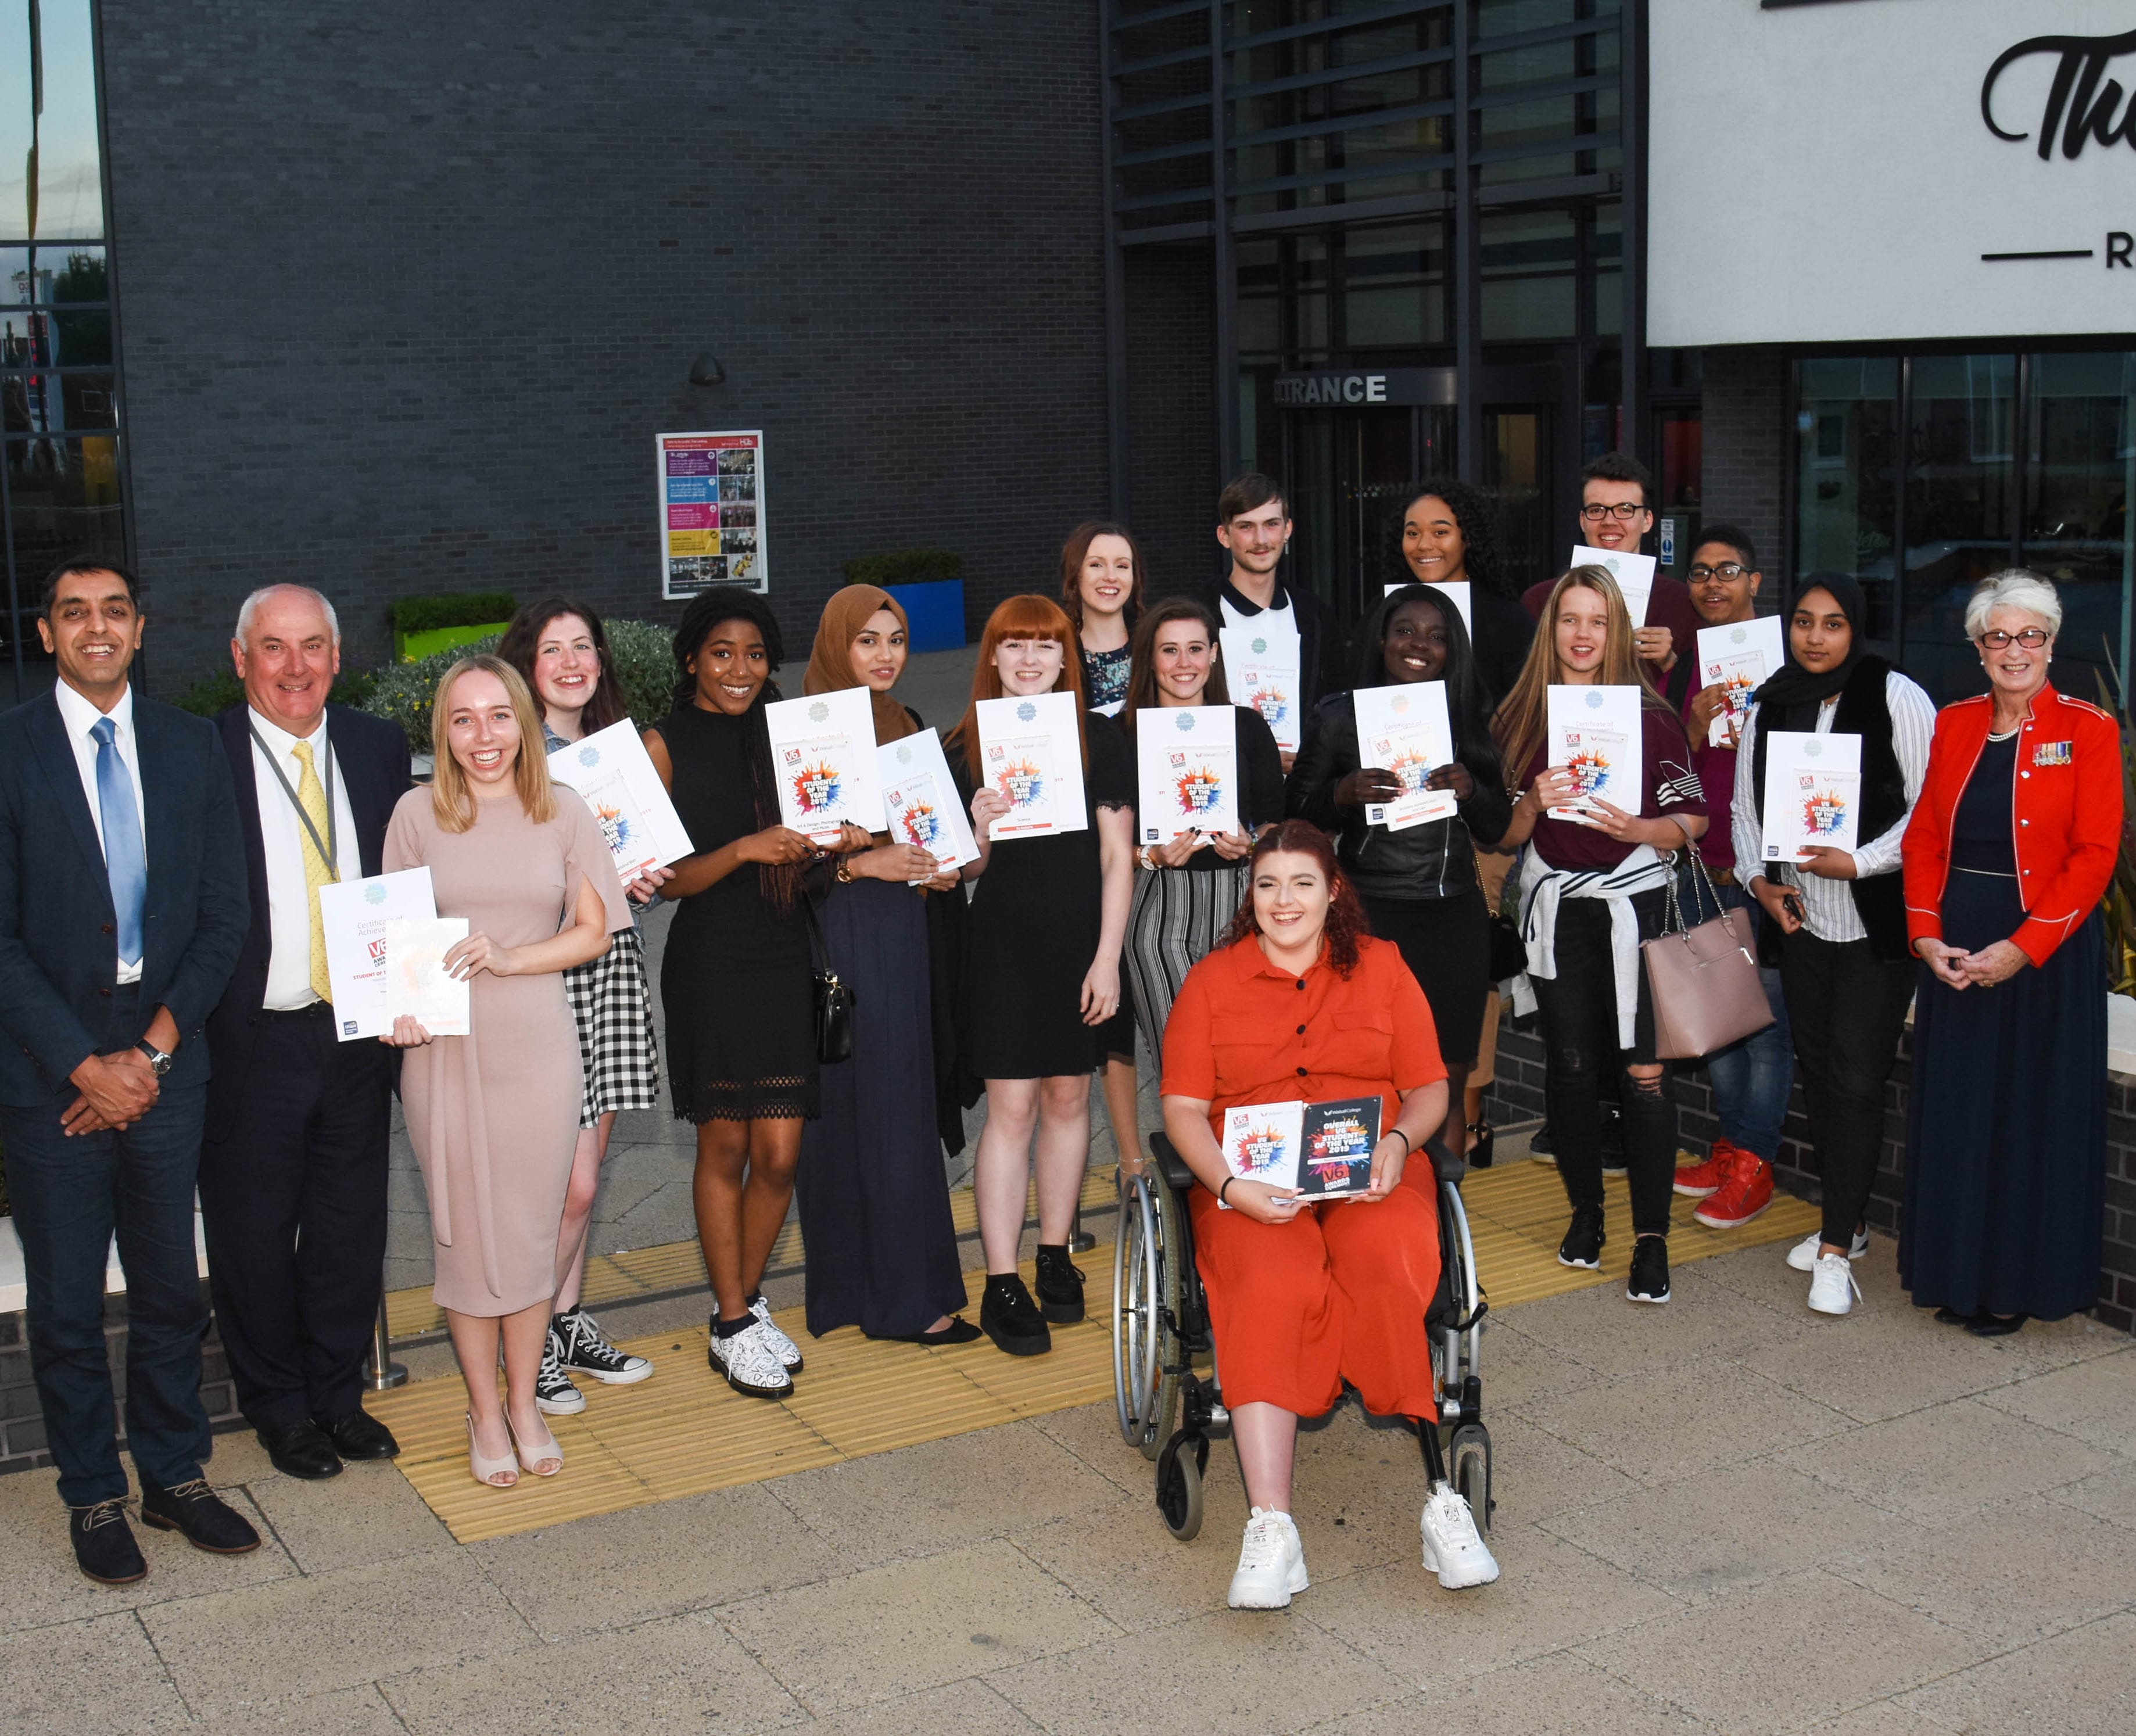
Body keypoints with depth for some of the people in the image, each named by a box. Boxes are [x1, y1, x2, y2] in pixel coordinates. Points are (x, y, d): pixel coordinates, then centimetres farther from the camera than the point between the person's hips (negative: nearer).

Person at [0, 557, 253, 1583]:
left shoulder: (190, 747, 5)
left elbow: (224, 917, 3)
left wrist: (154, 1048, -6)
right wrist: (86, 1064, -13)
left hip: (165, 1068, 3)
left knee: (170, 1288, 12)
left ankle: (174, 1477, 27)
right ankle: (94, 1497, 23)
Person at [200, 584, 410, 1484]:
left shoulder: (378, 747, 6)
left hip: (358, 1033, 4)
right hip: (251, 1041, -3)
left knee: (351, 1228, 14)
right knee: (254, 1236, 10)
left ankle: (337, 1393, 32)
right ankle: (279, 1408, 28)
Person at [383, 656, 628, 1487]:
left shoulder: (563, 811, 3)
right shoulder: (417, 813, 2)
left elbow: (593, 931, 2)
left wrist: (508, 958, -13)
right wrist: (399, 1007, -11)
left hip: (539, 1045, 1)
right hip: (445, 1049, 0)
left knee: (531, 1230, 7)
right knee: (465, 1232, 6)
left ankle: (525, 1403, 23)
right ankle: (484, 1412, 20)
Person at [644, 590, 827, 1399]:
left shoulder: (783, 734, 10)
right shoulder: (666, 743, -1)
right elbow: (668, 877, -6)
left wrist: (821, 849, -6)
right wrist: (746, 850, -22)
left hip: (783, 959, 3)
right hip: (708, 963, -3)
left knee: (779, 1155, 2)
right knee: (724, 1149, 3)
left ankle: (746, 1299, 23)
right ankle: (733, 1327, 16)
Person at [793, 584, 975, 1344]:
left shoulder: (907, 726, 14)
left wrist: (938, 870, 5)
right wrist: (864, 862, -21)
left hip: (901, 935, 8)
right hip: (838, 935, -8)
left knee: (902, 1104, 9)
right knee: (855, 1105, -3)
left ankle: (892, 1286, 17)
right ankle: (902, 1299, 2)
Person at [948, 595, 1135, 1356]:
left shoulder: (1096, 737, 1)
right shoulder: (966, 746, 1)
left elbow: (1117, 856, 0)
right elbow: (965, 870, 5)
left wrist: (1107, 958, -6)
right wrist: (981, 832, -18)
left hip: (1080, 943, 1)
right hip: (1003, 943, -1)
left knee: (1068, 1098, 9)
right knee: (1011, 1108, -3)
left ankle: (1056, 1258, 25)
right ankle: (1001, 1285, 1)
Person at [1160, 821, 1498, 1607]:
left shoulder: (1382, 968, 13)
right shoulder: (1211, 980, 10)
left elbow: (1429, 1088, 13)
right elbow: (1183, 1108, 4)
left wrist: (1396, 1143, -9)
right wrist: (1229, 1184, -14)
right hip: (1252, 1185, -1)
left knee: (1389, 1267, -33)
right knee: (1271, 1284, -33)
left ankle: (1441, 1501, -31)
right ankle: (1270, 1529, -38)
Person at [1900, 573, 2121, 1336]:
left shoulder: (2088, 731, -5)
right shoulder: (1954, 725, 9)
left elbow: (2094, 854, -11)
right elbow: (1923, 837, 8)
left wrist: (2022, 948, -17)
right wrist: (1927, 935, -6)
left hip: (2047, 948, -4)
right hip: (1955, 948, 4)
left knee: (2034, 1117, 3)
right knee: (1954, 1110, 9)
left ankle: (2016, 1285, 15)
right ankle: (1957, 1273, 22)